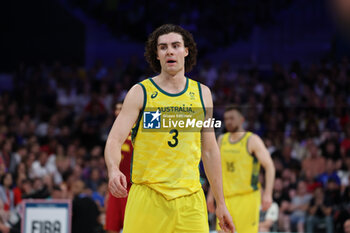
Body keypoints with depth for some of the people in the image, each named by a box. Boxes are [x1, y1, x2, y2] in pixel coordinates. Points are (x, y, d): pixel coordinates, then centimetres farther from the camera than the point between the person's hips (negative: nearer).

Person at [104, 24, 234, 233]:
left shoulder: (201, 93, 11)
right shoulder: (141, 93, 1)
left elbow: (210, 151, 16)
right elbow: (115, 140, -6)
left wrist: (221, 203, 15)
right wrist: (113, 170, -28)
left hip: (190, 198, 3)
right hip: (147, 198, -3)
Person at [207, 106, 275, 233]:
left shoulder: (252, 140, -5)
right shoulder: (222, 140, 12)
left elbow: (269, 166, -9)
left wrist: (268, 194, -19)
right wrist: (211, 194, 17)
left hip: (248, 197, -5)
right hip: (226, 197, 5)